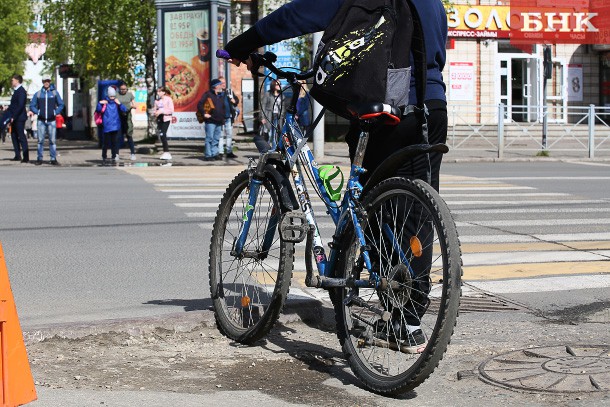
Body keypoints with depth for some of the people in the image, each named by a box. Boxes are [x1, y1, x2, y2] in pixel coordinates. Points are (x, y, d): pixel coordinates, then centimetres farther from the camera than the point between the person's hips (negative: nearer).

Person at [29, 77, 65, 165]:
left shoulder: (55, 93, 6)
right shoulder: (38, 94, 7)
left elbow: (61, 104, 8)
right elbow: (32, 105, 10)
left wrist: (56, 112, -3)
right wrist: (37, 112, -4)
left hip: (51, 121, 0)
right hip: (41, 121, 1)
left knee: (52, 140, -2)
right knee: (40, 140, 0)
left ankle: (53, 159, 1)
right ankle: (39, 159, 5)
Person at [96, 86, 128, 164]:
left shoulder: (117, 102, 7)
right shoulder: (104, 102, 1)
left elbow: (124, 110, 1)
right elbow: (98, 109, -9)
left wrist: (119, 104, -13)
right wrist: (99, 103, -26)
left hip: (116, 127, 1)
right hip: (106, 127, -1)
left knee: (115, 142, 0)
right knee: (105, 143, 5)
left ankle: (115, 158, 3)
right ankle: (104, 158, 17)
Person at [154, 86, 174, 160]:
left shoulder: (168, 99, -4)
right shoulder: (157, 101, 13)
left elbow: (171, 110, -10)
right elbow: (155, 109, 21)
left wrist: (161, 111, -17)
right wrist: (155, 113, -2)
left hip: (166, 119, -6)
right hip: (159, 119, 6)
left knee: (163, 134, -17)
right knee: (162, 135, 5)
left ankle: (166, 152, -14)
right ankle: (165, 152, 12)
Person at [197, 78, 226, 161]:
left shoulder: (221, 96, 17)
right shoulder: (208, 94, -5)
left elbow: (223, 107, 26)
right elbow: (199, 105, -9)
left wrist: (224, 117, 15)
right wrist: (204, 113, -15)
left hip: (219, 121, 7)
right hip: (210, 121, -7)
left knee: (216, 139, 10)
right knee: (209, 138, -7)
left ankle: (214, 153, 16)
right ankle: (208, 155, -4)